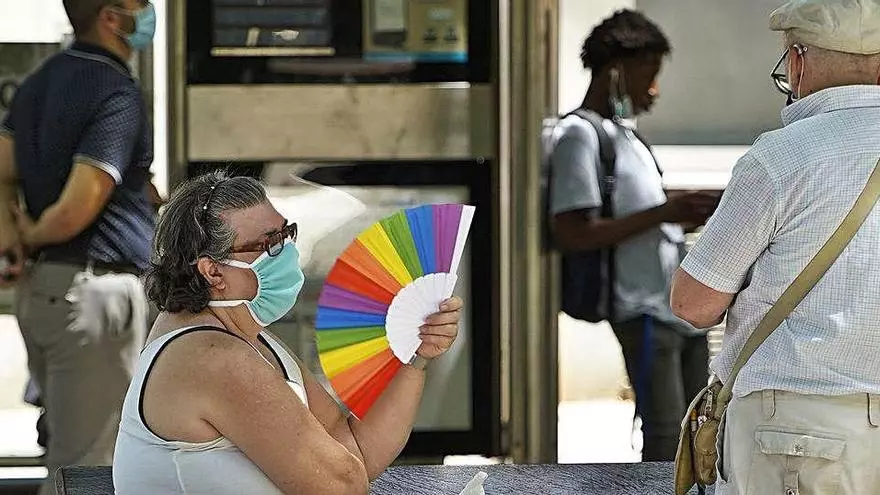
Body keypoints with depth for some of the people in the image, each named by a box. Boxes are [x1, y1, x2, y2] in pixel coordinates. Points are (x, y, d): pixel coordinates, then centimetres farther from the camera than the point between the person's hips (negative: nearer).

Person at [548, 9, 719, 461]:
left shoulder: (626, 134, 18)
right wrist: (663, 213, -21)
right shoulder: (579, 134, -10)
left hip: (683, 305, 10)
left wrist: (688, 214, 7)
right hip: (645, 313, -9)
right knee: (665, 442, -12)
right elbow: (573, 234, -20)